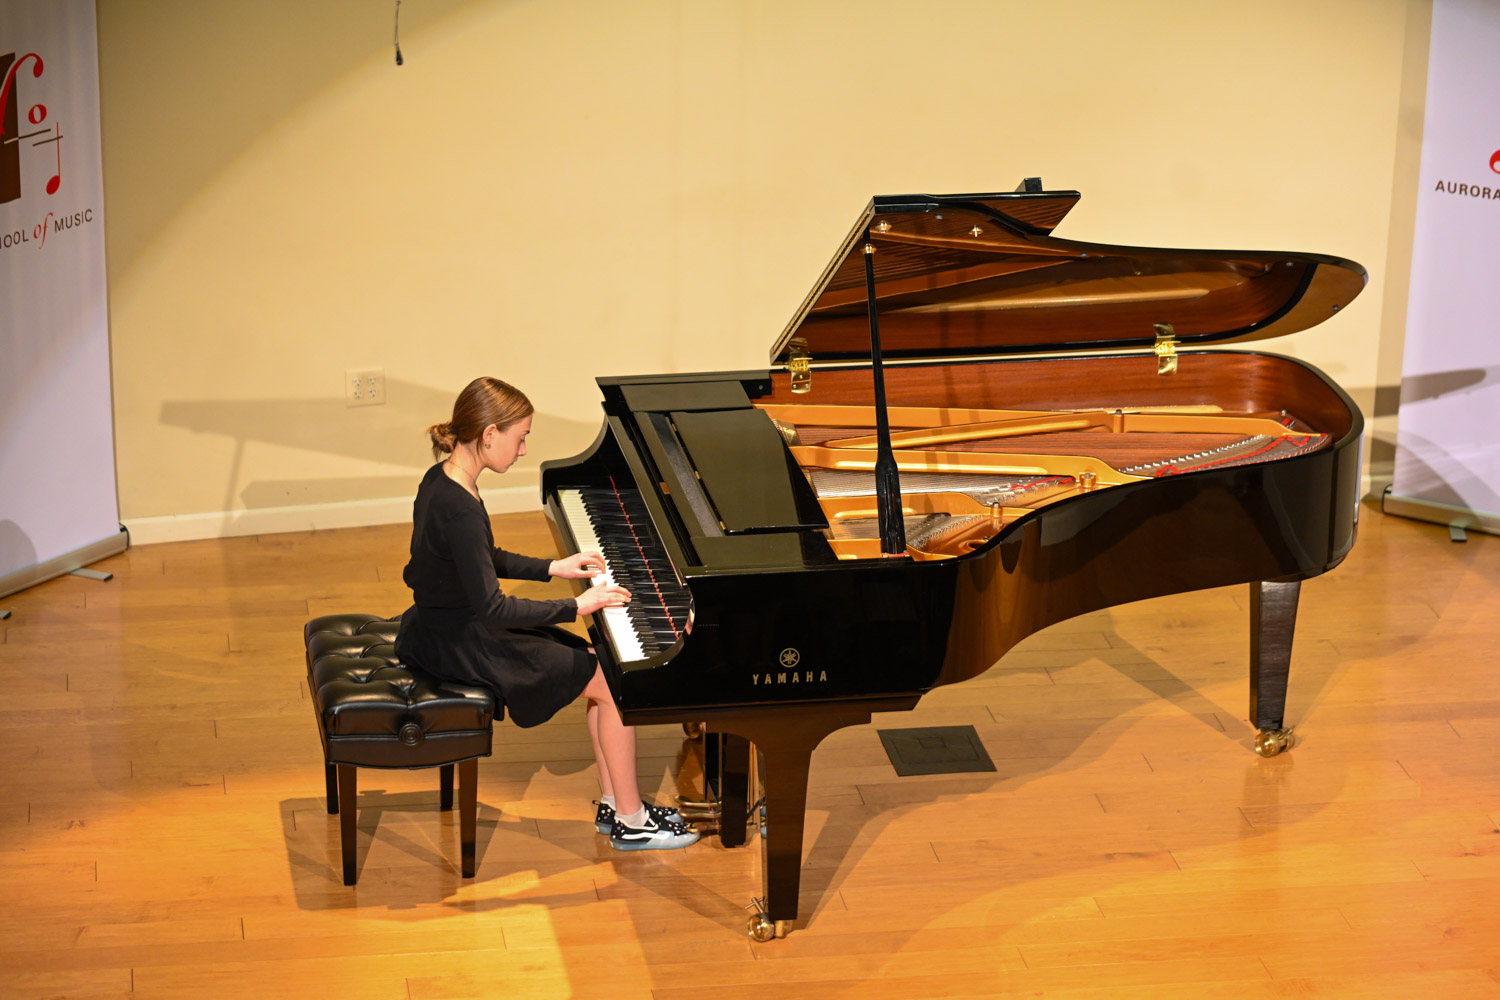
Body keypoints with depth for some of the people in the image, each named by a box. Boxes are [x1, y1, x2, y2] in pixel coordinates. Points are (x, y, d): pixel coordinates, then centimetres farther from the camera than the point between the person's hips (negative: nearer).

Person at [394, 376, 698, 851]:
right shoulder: (460, 510, -28)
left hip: (441, 628, 10)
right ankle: (631, 821, 8)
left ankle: (614, 803, 17)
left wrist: (554, 567, 11)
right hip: (459, 646, -10)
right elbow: (492, 608, -26)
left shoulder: (442, 480, 3)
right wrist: (576, 606, -18)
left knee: (599, 664, 12)